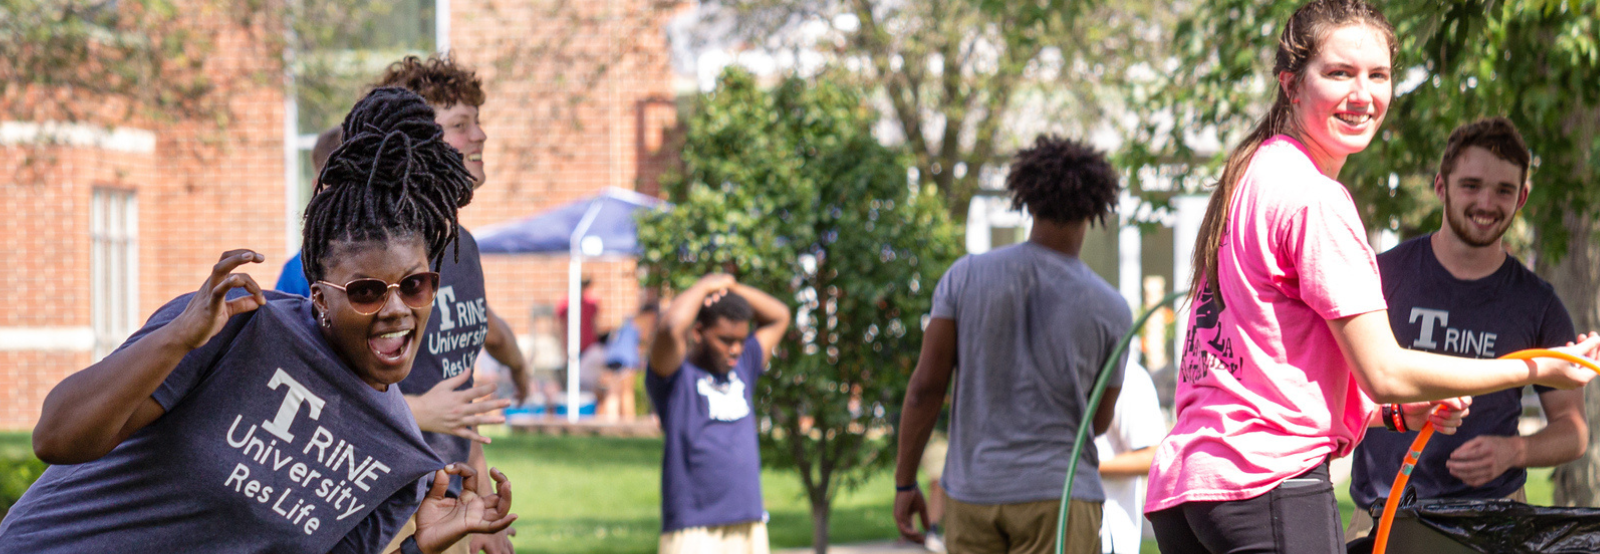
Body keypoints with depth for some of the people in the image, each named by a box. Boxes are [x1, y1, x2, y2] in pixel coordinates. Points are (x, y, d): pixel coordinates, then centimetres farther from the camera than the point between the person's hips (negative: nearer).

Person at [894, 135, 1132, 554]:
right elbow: (1098, 421, 7)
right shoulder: (1110, 310, -4)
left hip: (971, 491, 3)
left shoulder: (966, 276, -2)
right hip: (1057, 493, -3)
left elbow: (925, 386, -3)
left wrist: (905, 482, 4)